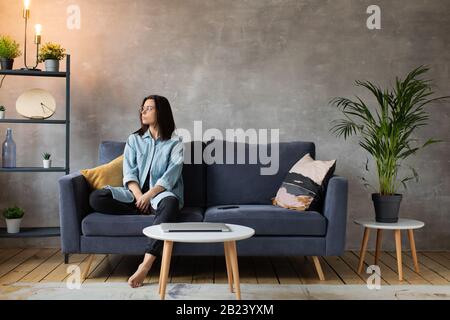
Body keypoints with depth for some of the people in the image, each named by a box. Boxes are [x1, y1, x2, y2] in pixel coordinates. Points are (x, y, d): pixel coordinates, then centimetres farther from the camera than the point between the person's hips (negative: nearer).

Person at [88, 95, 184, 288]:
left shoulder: (175, 142, 6)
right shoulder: (134, 139, 15)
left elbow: (172, 174, -8)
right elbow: (129, 172, 3)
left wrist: (149, 195, -22)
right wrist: (139, 196, -16)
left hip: (161, 193, -3)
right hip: (135, 193, 3)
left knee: (170, 203, -41)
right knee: (96, 198, -22)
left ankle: (146, 265, -46)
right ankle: (150, 211, -18)